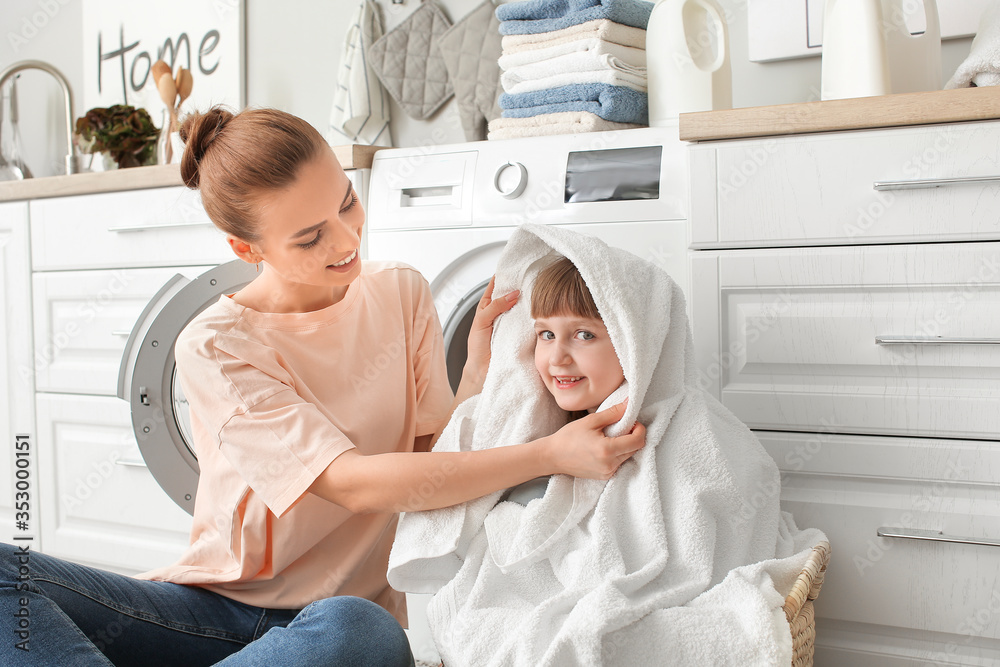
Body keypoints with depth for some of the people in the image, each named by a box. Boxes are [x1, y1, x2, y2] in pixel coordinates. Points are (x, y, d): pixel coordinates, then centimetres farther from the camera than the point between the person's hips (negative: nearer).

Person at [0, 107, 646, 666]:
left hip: (352, 607, 1)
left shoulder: (401, 294, 2)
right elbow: (353, 483, -22)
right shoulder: (213, 349, -11)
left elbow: (437, 456, 1)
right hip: (218, 602, -1)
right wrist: (550, 454, -28)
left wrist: (483, 360, -16)